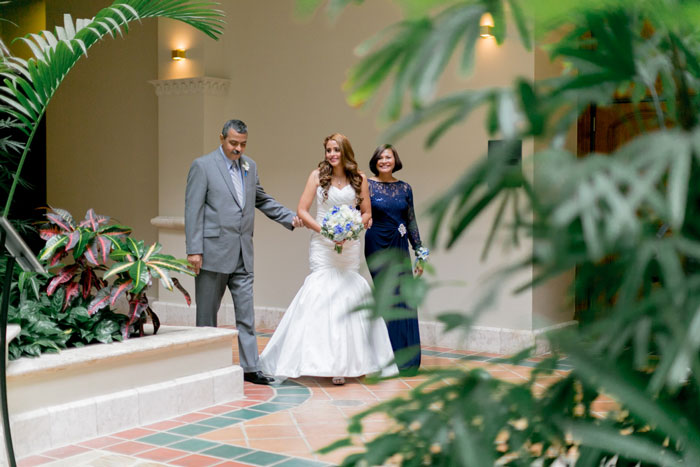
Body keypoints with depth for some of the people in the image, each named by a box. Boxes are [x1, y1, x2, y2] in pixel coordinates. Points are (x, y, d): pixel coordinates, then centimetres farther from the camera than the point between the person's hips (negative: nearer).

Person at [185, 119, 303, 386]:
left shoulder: (250, 166, 12)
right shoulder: (202, 166, -5)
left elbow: (262, 200, 24)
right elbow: (193, 210, -9)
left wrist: (290, 218, 12)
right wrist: (194, 250, -15)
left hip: (242, 254, 5)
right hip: (213, 252, -5)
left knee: (246, 314, 4)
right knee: (207, 314, 6)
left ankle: (250, 368, 9)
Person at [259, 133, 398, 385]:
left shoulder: (359, 179, 6)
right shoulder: (318, 175, 1)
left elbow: (367, 212, 11)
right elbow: (302, 211, -1)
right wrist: (324, 229, -13)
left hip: (350, 246, 2)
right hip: (322, 245, -2)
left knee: (350, 293, 0)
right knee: (324, 293, -10)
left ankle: (347, 361, 7)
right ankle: (325, 361, -7)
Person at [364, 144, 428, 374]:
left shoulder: (405, 188, 9)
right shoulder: (367, 185, -2)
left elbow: (411, 222, 12)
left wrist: (420, 253, 11)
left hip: (400, 248, 4)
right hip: (377, 247, -4)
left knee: (404, 299, 3)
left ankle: (406, 358, 14)